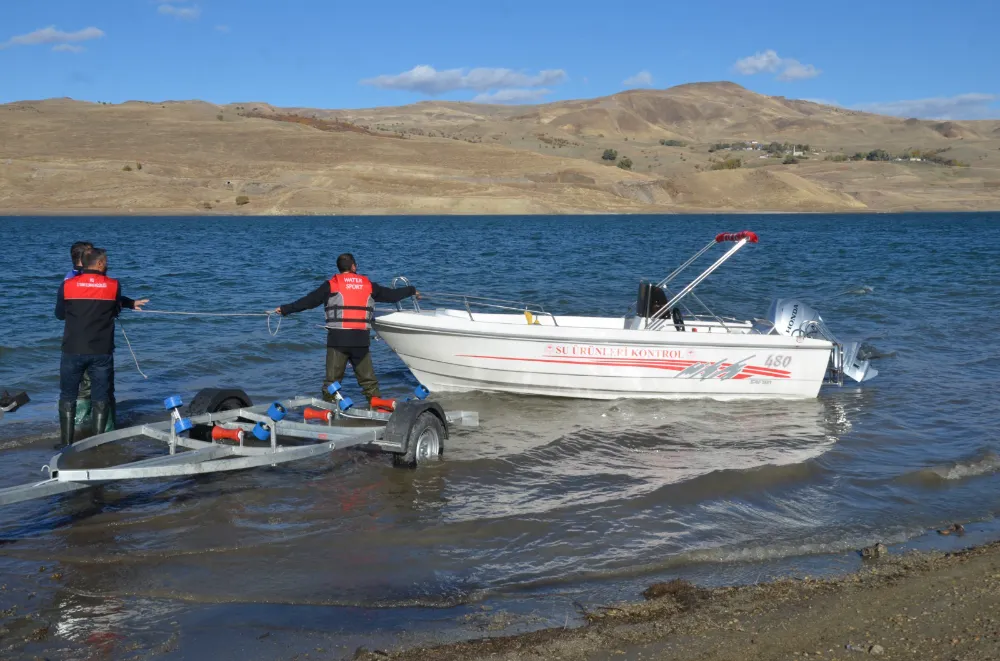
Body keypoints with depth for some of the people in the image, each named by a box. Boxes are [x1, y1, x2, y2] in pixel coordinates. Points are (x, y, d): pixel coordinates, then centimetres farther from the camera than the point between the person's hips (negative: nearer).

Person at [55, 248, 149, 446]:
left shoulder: (67, 285, -3)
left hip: (73, 350, 0)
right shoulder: (113, 286, -4)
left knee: (68, 397, 11)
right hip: (101, 351, 0)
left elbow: (60, 314, 12)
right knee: (100, 398, 10)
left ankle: (66, 443, 10)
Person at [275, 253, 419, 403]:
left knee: (332, 379, 3)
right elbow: (392, 295, 22)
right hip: (361, 340, 2)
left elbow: (308, 301, 1)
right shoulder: (368, 285, 12)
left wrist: (284, 309, 10)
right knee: (368, 380, 11)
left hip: (337, 340, -2)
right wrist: (412, 291, 40)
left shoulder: (332, 285, 4)